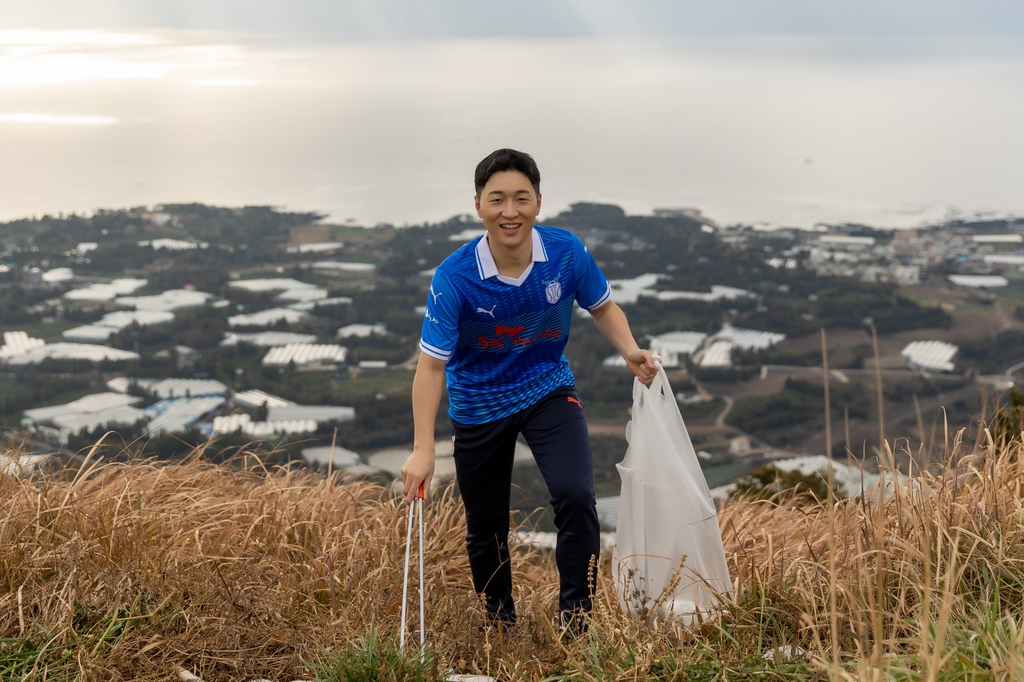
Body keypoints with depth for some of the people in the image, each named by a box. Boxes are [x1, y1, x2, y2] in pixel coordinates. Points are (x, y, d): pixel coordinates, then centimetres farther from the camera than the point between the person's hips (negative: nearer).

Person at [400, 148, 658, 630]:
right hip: (478, 405, -1)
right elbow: (431, 365, -23)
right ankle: (500, 627, 37)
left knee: (576, 496, -22)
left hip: (549, 390, 1)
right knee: (485, 529, 11)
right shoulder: (453, 278, -26)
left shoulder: (567, 252, -18)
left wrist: (630, 352, -17)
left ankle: (575, 622, -7)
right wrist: (423, 450, -29)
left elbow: (602, 307, 2)